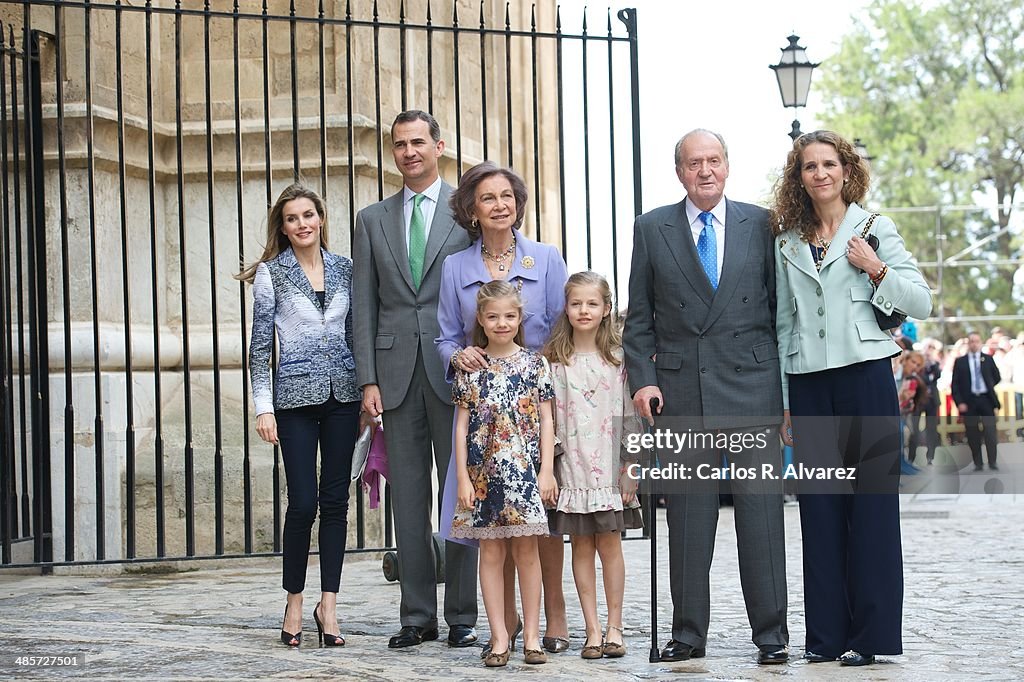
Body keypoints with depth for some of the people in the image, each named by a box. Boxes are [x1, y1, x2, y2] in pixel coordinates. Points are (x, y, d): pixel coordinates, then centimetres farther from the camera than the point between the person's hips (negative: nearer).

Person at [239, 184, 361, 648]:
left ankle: (328, 606, 10)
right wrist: (264, 408, -7)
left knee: (336, 499, 3)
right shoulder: (271, 273, 0)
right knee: (303, 502, -6)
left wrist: (368, 395, 10)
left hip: (343, 395, 3)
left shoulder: (345, 269, 10)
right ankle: (294, 604, 11)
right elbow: (260, 347, 0)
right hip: (296, 395, -3)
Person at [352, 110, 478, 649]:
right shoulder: (373, 220, 13)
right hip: (396, 372, 3)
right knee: (408, 497, 4)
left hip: (455, 369, -3)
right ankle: (417, 615, 10)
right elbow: (365, 306, 10)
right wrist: (368, 379, 1)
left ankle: (463, 615, 6)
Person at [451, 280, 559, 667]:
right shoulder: (470, 367, 4)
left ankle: (531, 635, 8)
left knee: (525, 549, 2)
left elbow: (546, 420, 4)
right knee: (491, 552, 3)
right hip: (483, 472, 1)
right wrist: (462, 476, -1)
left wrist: (547, 470, -2)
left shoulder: (534, 363, 4)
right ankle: (499, 637, 7)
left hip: (525, 471, 0)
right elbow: (462, 423, 4)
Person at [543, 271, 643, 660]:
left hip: (608, 467, -1)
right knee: (581, 546, 4)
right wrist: (547, 467, -2)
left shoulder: (618, 358, 3)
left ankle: (614, 628, 9)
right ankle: (592, 629, 8)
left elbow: (630, 415, 3)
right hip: (571, 467, 1)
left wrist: (630, 468, -2)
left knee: (610, 544, 1)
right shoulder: (554, 360, 4)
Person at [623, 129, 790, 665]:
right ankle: (688, 632, 12)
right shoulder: (652, 229, 9)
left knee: (760, 510, -1)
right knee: (687, 515, 4)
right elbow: (639, 317, 9)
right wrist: (642, 378, -2)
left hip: (752, 384, 0)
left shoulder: (759, 224, 8)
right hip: (680, 389, 1)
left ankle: (771, 632, 7)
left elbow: (780, 304, 8)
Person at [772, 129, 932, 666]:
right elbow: (783, 324, 15)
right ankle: (827, 632, 9)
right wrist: (782, 402, 11)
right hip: (809, 385, 3)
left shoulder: (875, 230, 4)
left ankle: (870, 634, 1)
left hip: (865, 376, -3)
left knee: (871, 505, -3)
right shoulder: (788, 243, 13)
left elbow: (921, 304, 2)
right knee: (820, 507, 3)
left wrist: (876, 268, -12)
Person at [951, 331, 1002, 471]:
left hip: (986, 400, 0)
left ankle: (992, 462, -1)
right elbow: (955, 384, 0)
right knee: (973, 434, 1)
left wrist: (988, 387, 8)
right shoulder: (960, 362, 3)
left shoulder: (988, 359, 7)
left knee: (990, 432, -4)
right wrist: (959, 402, -8)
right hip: (969, 401, 0)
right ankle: (978, 463, 7)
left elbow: (997, 377, 17)